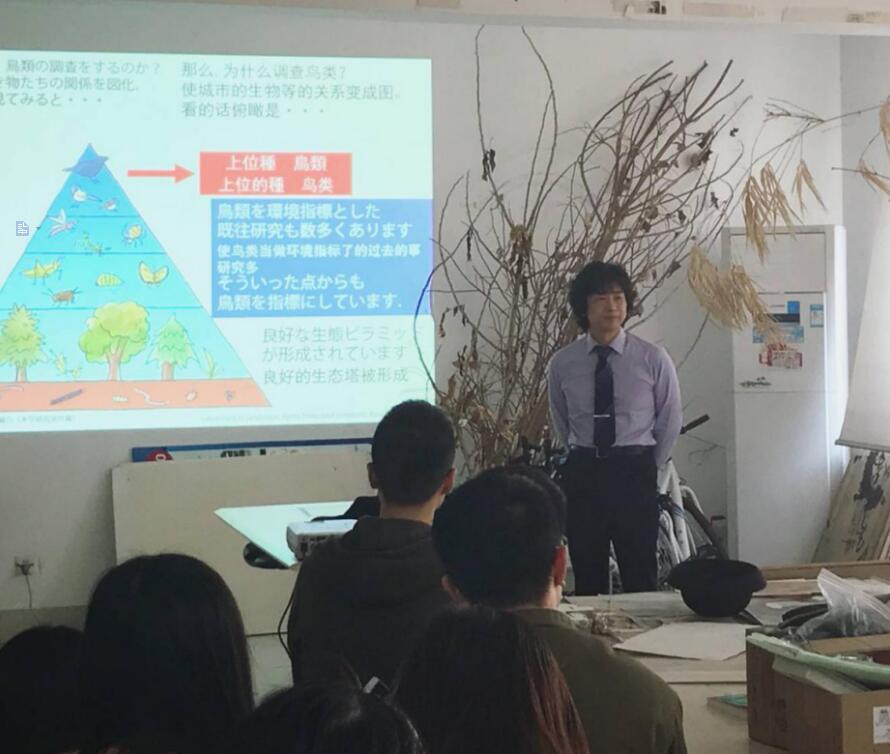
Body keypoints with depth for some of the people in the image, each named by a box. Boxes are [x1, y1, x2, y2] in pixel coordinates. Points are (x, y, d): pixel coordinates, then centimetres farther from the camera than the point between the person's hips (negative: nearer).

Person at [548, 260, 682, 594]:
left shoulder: (653, 359, -5)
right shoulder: (562, 363, 0)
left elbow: (671, 419, 7)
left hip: (635, 472, -2)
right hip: (582, 474, 2)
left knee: (640, 575, 2)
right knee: (587, 576, 7)